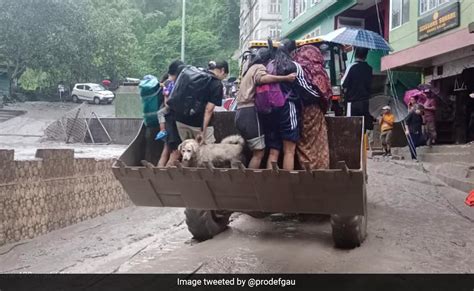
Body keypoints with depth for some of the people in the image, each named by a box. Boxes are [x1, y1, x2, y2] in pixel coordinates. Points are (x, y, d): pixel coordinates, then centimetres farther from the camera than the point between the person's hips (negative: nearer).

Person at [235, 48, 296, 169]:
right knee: (259, 153, -9)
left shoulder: (251, 69, 29)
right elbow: (262, 78, -24)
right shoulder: (259, 67, -1)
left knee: (255, 151, 13)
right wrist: (286, 78, -30)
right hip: (250, 113, -10)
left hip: (241, 113, 10)